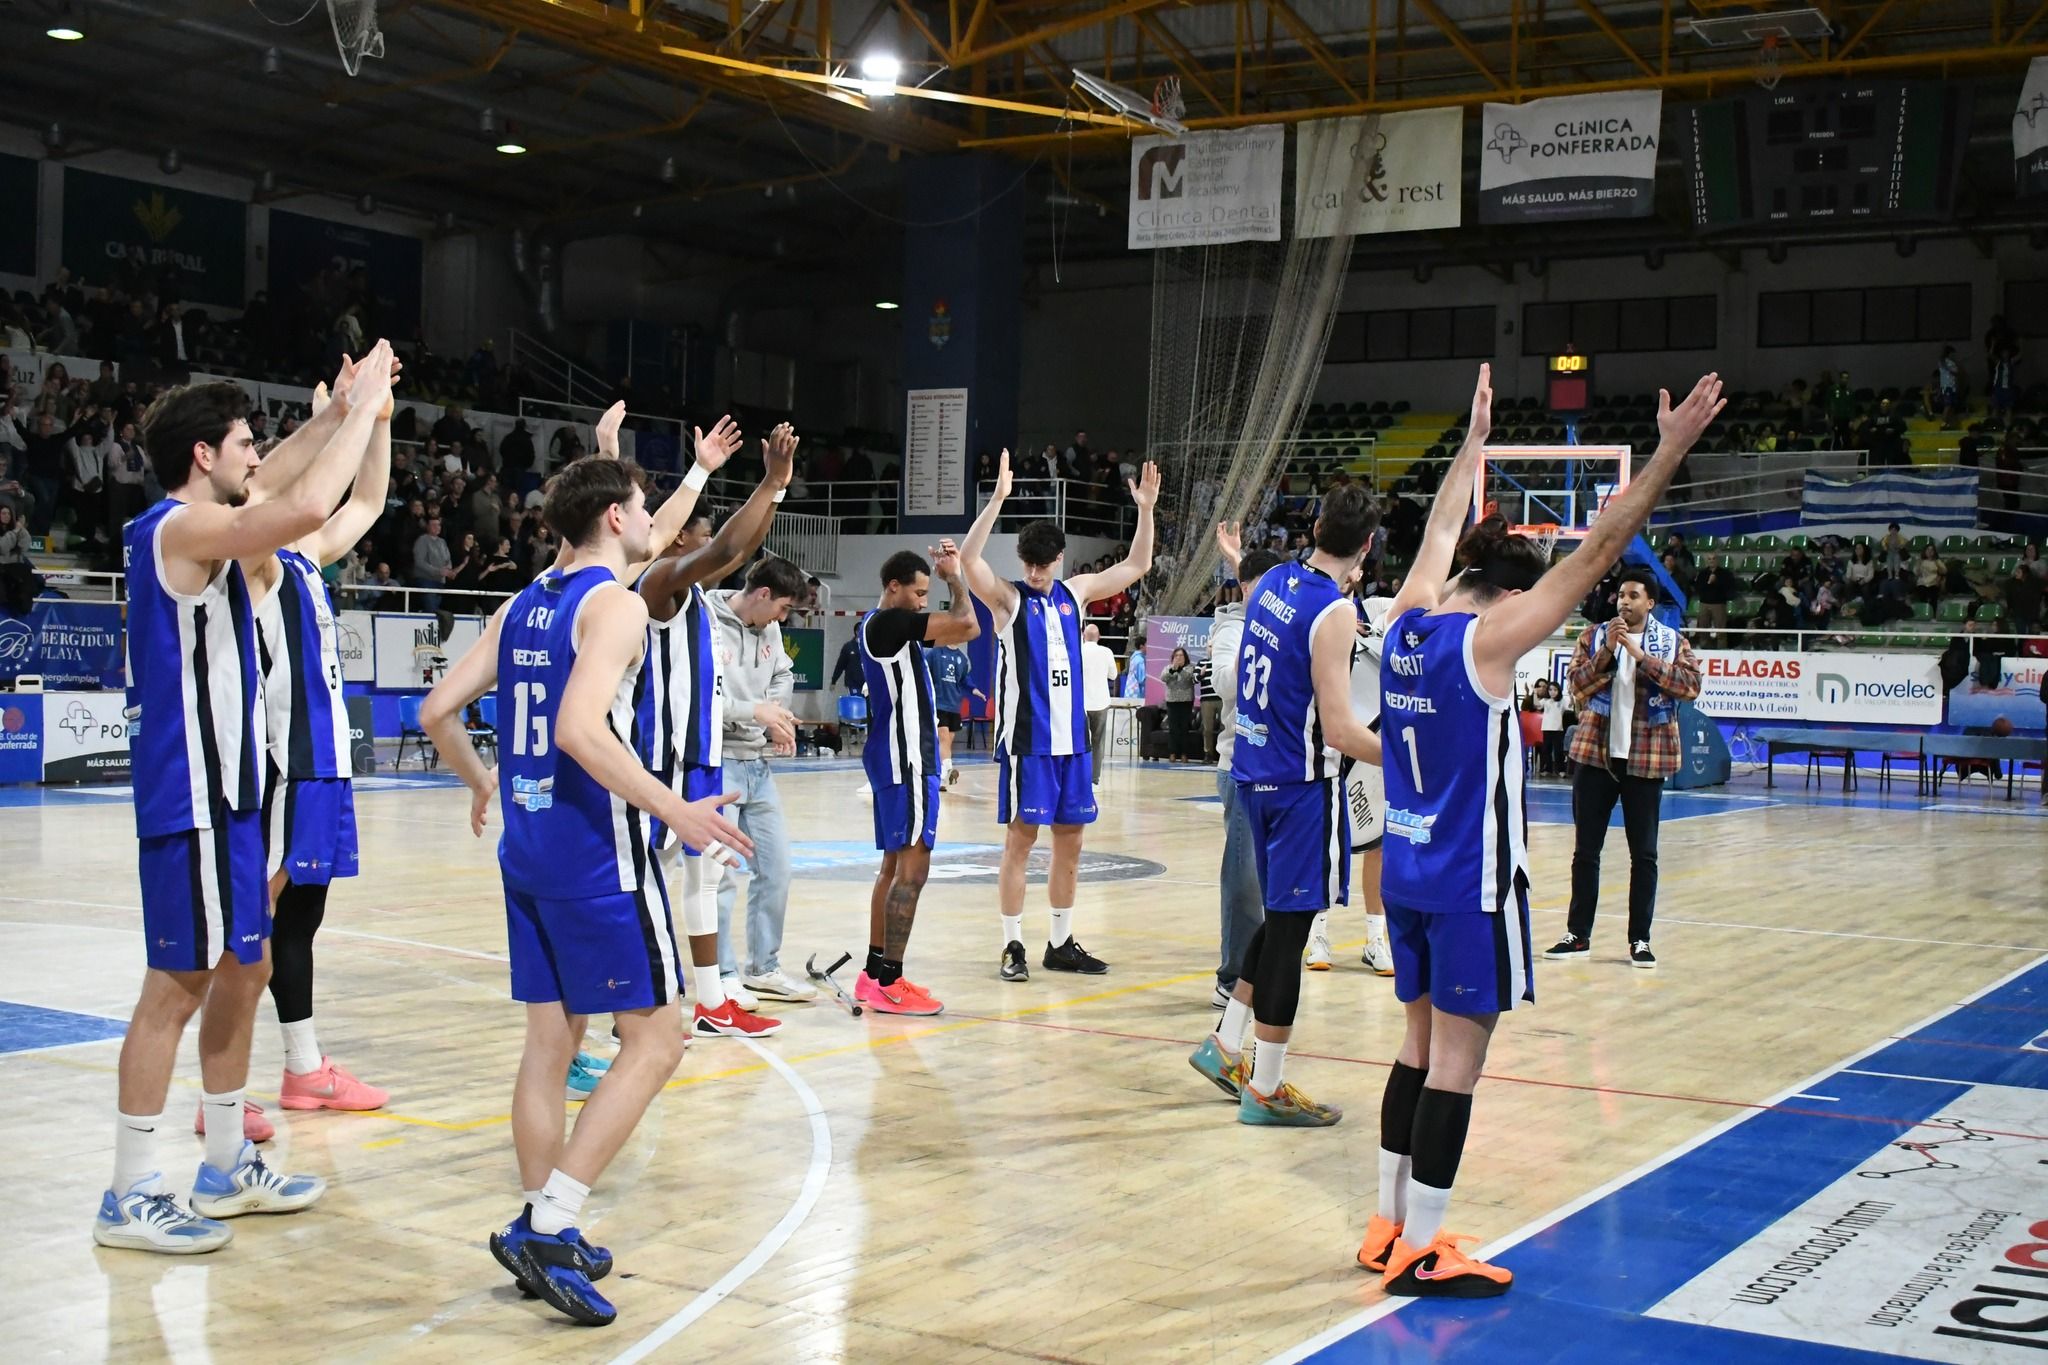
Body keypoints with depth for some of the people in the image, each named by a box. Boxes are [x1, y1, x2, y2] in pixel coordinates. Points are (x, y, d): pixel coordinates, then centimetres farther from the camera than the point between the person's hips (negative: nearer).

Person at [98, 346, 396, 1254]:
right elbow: (306, 507, -31)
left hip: (224, 790, 10)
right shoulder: (183, 527, -15)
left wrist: (339, 412, 21)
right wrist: (361, 408, -18)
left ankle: (228, 1168, 26)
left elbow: (276, 486, 31)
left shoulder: (188, 525, 13)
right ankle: (130, 1198, 4)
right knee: (180, 983, -5)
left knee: (242, 967, 15)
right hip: (191, 798, -10)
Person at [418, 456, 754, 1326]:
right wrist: (674, 810, -24)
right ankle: (547, 1227, -7)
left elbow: (438, 711, 13)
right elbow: (580, 728, -26)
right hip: (598, 854, -8)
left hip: (526, 847, 8)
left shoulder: (521, 608, 12)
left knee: (551, 1038, 13)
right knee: (655, 1037, -1)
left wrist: (483, 785, 29)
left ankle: (544, 1234, 17)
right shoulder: (614, 603, -12)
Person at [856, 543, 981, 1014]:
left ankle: (875, 972, 20)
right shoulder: (891, 622, -16)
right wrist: (955, 575, -8)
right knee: (912, 868, -8)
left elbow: (963, 630, 22)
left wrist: (949, 575, 13)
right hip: (905, 760, -11)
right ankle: (889, 984, -7)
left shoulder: (877, 623, 14)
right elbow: (963, 623, -24)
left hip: (894, 755, 11)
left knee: (895, 864, 15)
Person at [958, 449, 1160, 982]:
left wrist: (1145, 509, 5)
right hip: (1026, 739, -5)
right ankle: (1012, 946, 5)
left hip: (1071, 738, 5)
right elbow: (969, 558, -22)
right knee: (1020, 839, -3)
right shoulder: (1008, 598, -4)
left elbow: (1136, 566, 17)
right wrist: (999, 498, -30)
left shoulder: (1075, 592, 10)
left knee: (1069, 842, 9)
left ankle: (1061, 944, 19)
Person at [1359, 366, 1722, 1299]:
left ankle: (1390, 1227, 22)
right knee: (1456, 1060, -2)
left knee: (1421, 1045, 16)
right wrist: (1670, 450, -16)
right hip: (1470, 880, -8)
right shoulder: (1487, 640, -15)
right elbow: (1597, 552, -17)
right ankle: (1419, 1253, 3)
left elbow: (1441, 533, 22)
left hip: (1407, 868, 8)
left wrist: (1474, 437, 34)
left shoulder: (1407, 622, 4)